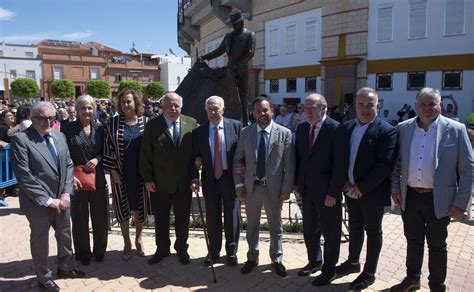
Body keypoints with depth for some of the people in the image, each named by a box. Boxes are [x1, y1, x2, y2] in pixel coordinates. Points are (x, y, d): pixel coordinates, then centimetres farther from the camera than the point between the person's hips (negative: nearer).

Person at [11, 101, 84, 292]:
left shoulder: (59, 136, 5)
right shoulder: (21, 139, -14)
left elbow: (68, 165, 6)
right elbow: (24, 176, -18)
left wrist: (66, 193, -6)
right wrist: (47, 200, -18)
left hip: (62, 199, 6)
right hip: (38, 203, -5)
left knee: (65, 236, 20)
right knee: (40, 241, 14)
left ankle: (65, 268, 42)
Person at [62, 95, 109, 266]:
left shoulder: (99, 128, 2)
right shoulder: (69, 129, -4)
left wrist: (97, 159, -10)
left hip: (98, 177, 2)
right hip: (77, 178, -2)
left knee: (100, 215, 10)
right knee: (80, 217, 9)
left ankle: (99, 250, 30)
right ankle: (83, 253, 27)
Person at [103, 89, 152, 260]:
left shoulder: (145, 122, -2)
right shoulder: (113, 123, -2)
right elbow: (108, 148, -2)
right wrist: (113, 172, -8)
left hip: (141, 173, 0)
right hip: (121, 174, 0)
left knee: (140, 207, 12)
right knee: (122, 208, 9)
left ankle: (138, 239, 34)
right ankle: (127, 243, 28)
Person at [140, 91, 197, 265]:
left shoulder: (191, 124, 0)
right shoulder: (152, 126, -3)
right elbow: (145, 155, -2)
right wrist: (147, 179, -5)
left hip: (184, 183, 1)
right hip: (160, 183, 0)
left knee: (182, 218, 13)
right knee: (161, 219, 14)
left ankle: (181, 249, 32)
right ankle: (162, 249, 33)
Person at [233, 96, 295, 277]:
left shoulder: (284, 133, -7)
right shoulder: (246, 132, 0)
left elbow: (289, 164, -6)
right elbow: (237, 160, 4)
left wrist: (287, 188, -8)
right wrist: (239, 183, -1)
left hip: (274, 188, -2)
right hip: (250, 187, 2)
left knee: (275, 226, 15)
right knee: (252, 225, 17)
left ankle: (276, 259, 34)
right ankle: (252, 258, 36)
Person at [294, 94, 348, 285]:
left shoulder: (336, 129, -15)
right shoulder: (302, 129, 4)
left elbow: (340, 165, -16)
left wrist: (333, 193, -17)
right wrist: (296, 182, 7)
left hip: (327, 191, -6)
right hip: (306, 189, 6)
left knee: (330, 231, 11)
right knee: (309, 229, 18)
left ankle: (329, 269, 28)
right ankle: (314, 261, 38)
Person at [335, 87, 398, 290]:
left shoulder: (386, 131, -15)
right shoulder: (347, 127, 4)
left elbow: (385, 165, -20)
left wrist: (363, 187, -18)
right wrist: (344, 181, -3)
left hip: (372, 193, -5)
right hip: (351, 190, 6)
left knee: (373, 232, 11)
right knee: (354, 228, 21)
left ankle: (369, 273, 27)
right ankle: (353, 262, 41)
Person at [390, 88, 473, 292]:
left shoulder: (456, 130, -8)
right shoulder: (403, 128, 1)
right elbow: (396, 161, 10)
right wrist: (395, 187, 4)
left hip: (439, 199, -3)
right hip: (409, 197, 3)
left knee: (436, 245, 12)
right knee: (413, 241, 19)